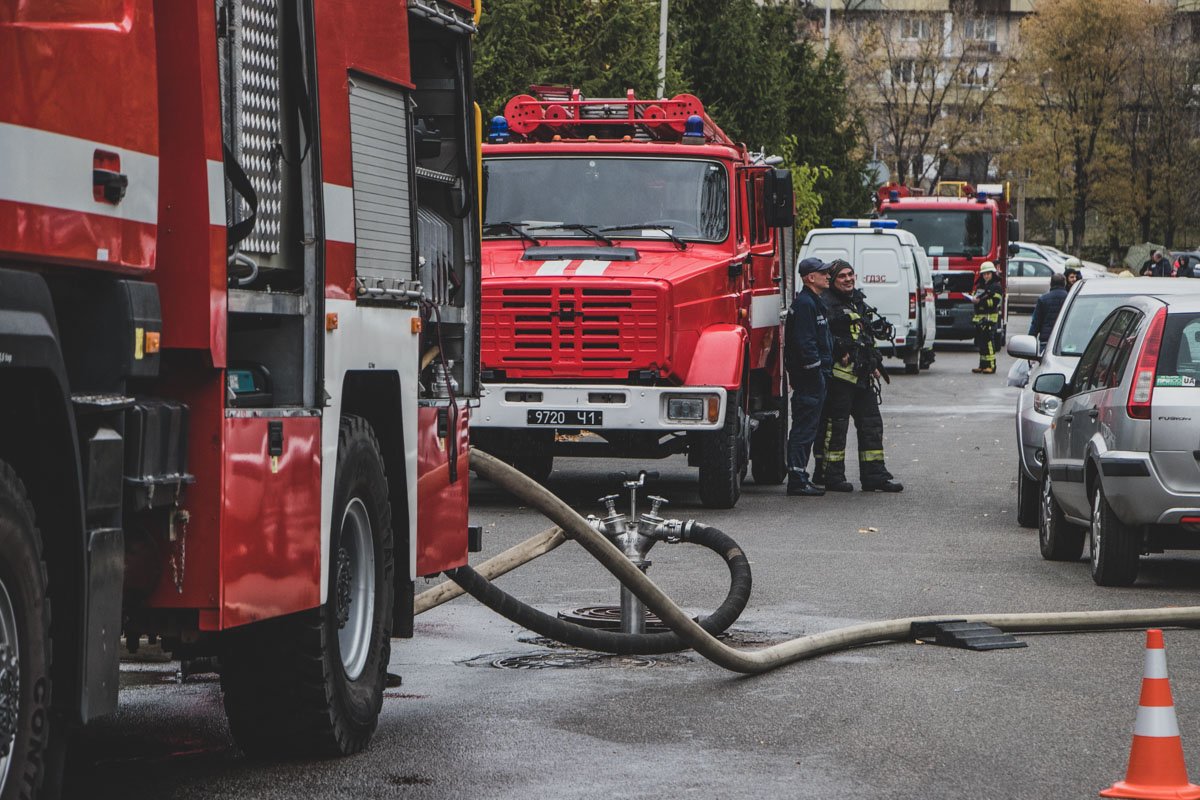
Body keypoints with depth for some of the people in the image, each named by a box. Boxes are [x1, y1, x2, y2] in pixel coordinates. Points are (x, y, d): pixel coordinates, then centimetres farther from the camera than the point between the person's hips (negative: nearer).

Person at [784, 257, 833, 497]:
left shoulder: (814, 302, 20)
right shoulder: (804, 303, -14)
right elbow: (805, 342, -21)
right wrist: (816, 370, -21)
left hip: (813, 377, 11)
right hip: (809, 377, -11)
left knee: (806, 429, 13)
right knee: (804, 429, -9)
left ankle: (800, 478, 18)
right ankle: (797, 479, -9)